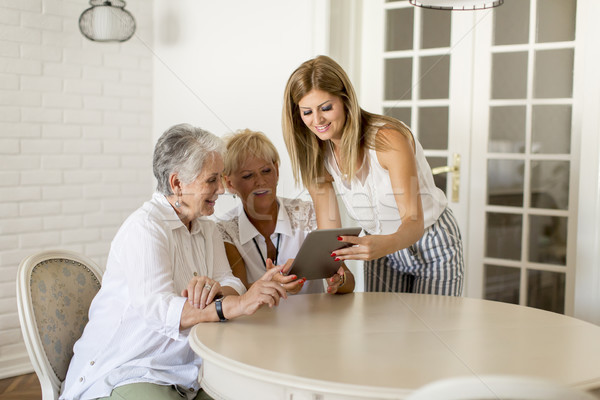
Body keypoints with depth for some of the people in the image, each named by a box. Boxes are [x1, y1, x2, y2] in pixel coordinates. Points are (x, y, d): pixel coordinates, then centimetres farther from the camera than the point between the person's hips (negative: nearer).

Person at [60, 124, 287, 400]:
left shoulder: (206, 228, 14)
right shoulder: (144, 228, -15)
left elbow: (232, 284, 1)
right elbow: (157, 308, -28)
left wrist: (216, 288, -24)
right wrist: (237, 304, -39)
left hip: (184, 374, 7)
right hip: (124, 374, -7)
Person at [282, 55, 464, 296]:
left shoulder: (389, 138, -29)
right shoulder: (319, 159, -12)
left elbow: (414, 222, -34)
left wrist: (385, 244, -55)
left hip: (432, 243, -4)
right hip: (382, 249, 5)